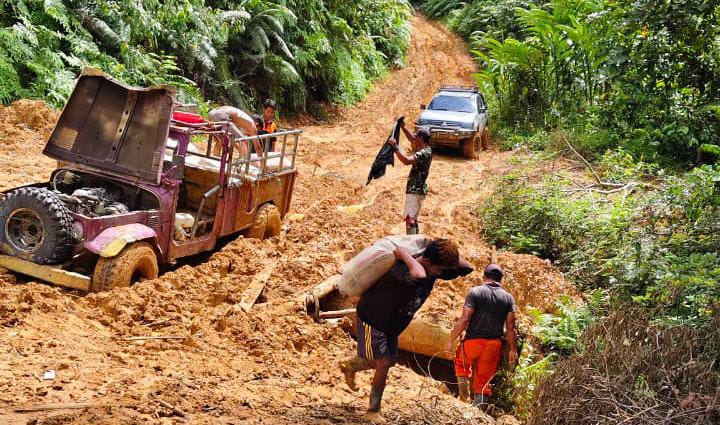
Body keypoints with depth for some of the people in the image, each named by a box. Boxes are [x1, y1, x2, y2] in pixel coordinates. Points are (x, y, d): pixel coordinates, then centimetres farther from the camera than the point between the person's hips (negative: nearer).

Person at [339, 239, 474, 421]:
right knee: (383, 364, -9)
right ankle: (373, 412, 12)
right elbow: (419, 276, -62)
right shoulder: (402, 267, -37)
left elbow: (466, 268, -5)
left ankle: (349, 365, 47)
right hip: (372, 317, -8)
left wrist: (446, 252, -15)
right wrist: (405, 255, -45)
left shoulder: (433, 270, -12)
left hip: (392, 323, 8)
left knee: (389, 361, 20)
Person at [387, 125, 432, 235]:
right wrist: (403, 127, 19)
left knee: (409, 218, -17)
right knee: (413, 219, 18)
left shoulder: (424, 153, -19)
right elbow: (411, 139, 26)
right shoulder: (425, 149, 11)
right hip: (417, 189, 11)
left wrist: (395, 147, -28)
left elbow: (406, 161, -33)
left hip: (415, 191, -11)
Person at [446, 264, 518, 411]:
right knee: (484, 381, 11)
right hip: (494, 344, 2)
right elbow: (510, 327, 2)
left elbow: (464, 319, -11)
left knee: (461, 362, 27)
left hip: (474, 340, -2)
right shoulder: (508, 298, 5)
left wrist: (451, 341, -5)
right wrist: (513, 350, 9)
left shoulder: (475, 292, -4)